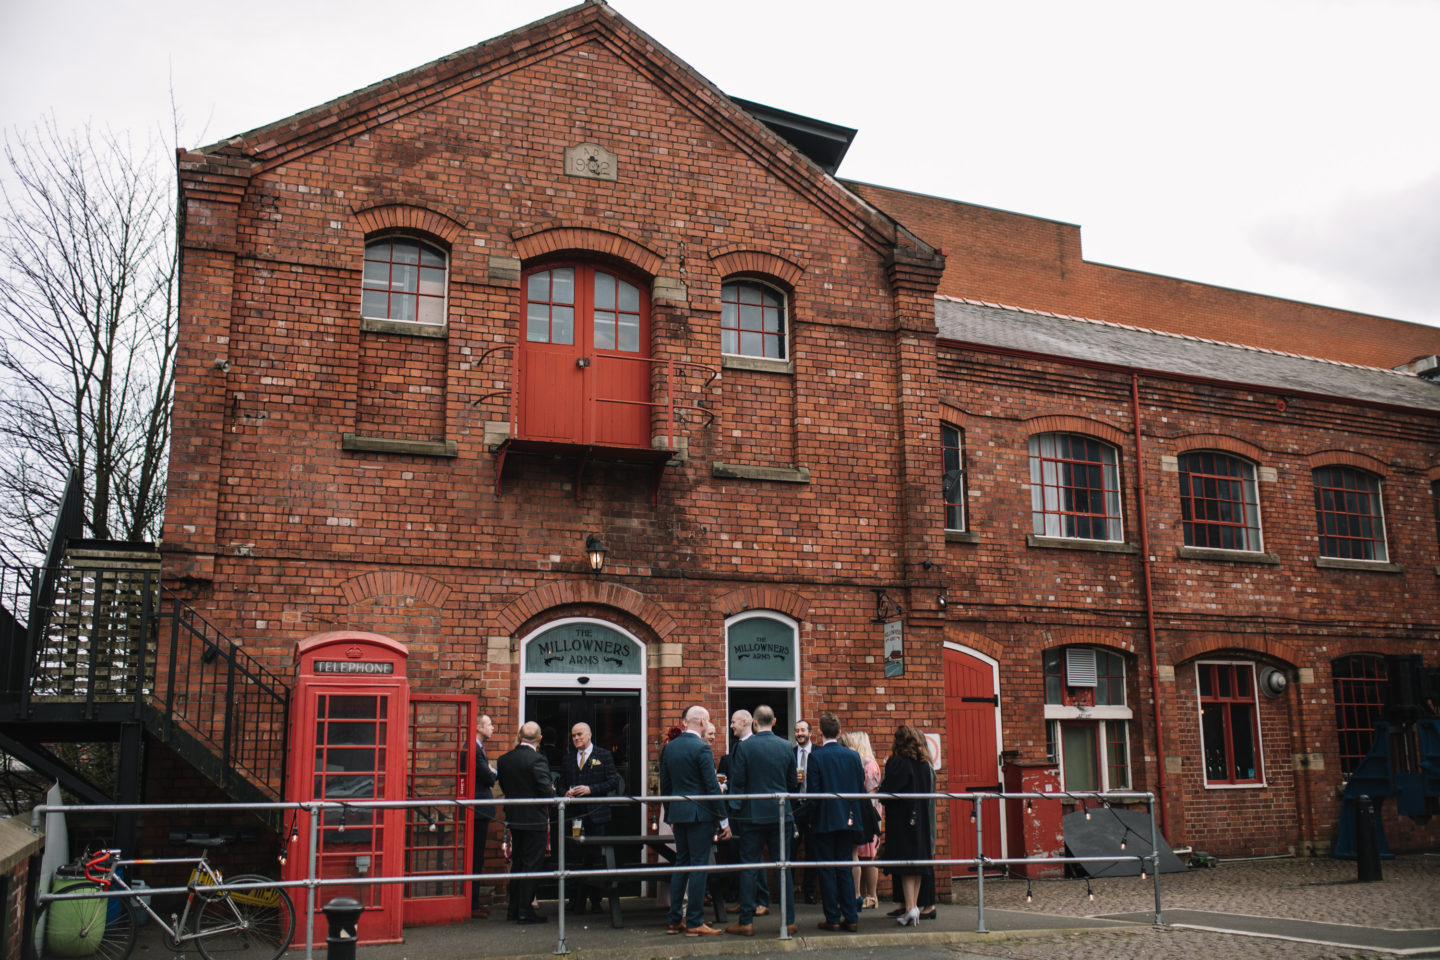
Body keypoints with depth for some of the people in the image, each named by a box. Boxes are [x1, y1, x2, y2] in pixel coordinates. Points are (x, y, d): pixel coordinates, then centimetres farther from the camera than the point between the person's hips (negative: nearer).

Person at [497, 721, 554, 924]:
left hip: (513, 818, 7)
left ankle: (514, 908, 23)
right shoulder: (537, 759, -18)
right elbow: (547, 791, -20)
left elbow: (504, 787, 11)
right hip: (534, 819, -7)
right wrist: (552, 791, 2)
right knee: (531, 865, 0)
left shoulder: (504, 760, 2)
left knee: (517, 862, 17)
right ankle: (525, 911, 2)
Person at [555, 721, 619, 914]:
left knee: (595, 858, 2)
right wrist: (566, 793, -4)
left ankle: (595, 901, 12)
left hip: (597, 816, -3)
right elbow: (561, 784, 19)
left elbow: (613, 782, -3)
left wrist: (591, 789, -14)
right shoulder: (567, 759, 15)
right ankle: (576, 902, 8)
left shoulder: (604, 755, 3)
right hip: (574, 815, 3)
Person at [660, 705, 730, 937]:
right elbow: (712, 786, -14)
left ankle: (675, 920, 17)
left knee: (681, 864, 14)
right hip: (700, 814, -7)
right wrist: (724, 820, -9)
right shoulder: (702, 748, -13)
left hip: (678, 813, 7)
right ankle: (694, 923, 0)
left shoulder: (669, 747, 9)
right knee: (698, 866, -2)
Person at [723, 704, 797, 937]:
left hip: (752, 814, -2)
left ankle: (746, 922, 5)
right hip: (780, 814, 3)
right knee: (783, 867, 7)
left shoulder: (744, 747, -8)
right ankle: (788, 920, 9)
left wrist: (735, 810, 5)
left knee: (749, 868, 3)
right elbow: (793, 784, 9)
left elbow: (737, 781, -6)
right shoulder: (786, 747, 2)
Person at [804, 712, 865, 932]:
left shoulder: (815, 756, -11)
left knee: (827, 870, 4)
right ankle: (851, 918, 10)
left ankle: (833, 918, 6)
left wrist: (812, 818, -1)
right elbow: (861, 788, 6)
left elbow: (813, 792, -12)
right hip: (848, 820, 4)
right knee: (845, 869, 11)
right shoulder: (853, 755, 2)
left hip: (824, 821, -4)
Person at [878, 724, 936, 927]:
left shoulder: (897, 762, -12)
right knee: (918, 861, 10)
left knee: (905, 864, -3)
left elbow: (886, 793, -15)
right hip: (923, 821, 6)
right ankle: (914, 906, 13)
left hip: (901, 820, -6)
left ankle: (910, 908, -11)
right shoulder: (926, 765, 6)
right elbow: (930, 794, 13)